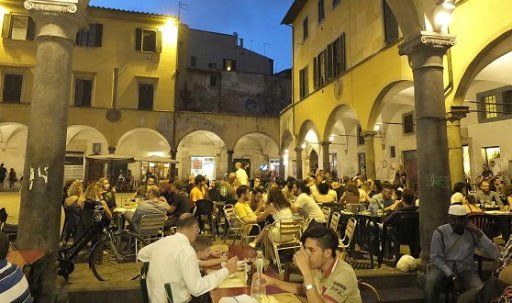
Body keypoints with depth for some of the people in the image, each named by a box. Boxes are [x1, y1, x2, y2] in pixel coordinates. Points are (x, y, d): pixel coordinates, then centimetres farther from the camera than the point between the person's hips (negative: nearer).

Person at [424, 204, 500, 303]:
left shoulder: (473, 233, -2)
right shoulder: (440, 232, -9)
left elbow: (495, 255, -10)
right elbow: (436, 257, -7)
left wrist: (479, 233, -19)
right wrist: (451, 275, -18)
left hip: (465, 268, 2)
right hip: (443, 267, -2)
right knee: (431, 282, -31)